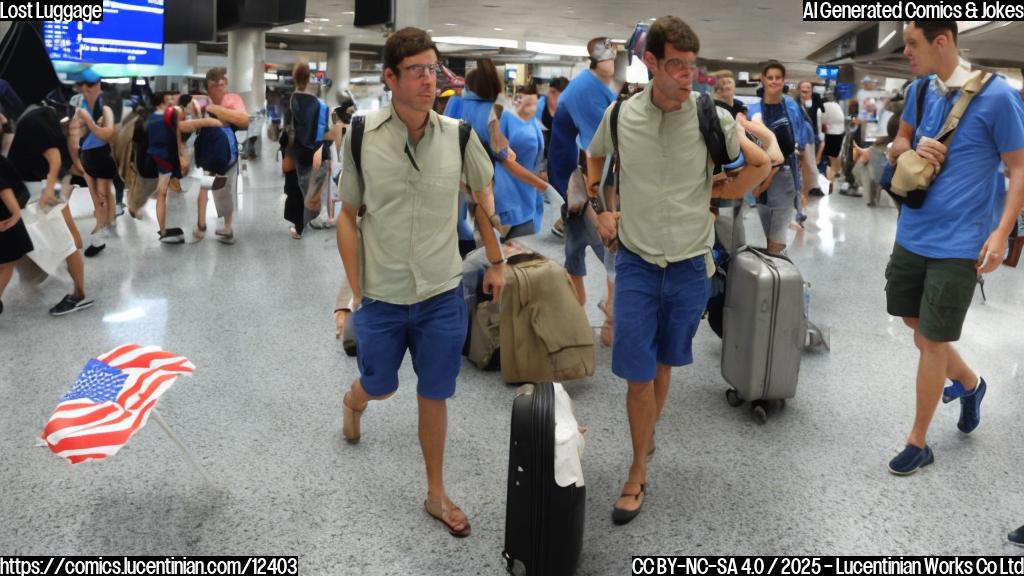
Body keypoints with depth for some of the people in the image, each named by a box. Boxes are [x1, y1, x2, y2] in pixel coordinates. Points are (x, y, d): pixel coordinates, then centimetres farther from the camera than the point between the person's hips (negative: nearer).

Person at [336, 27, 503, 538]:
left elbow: (484, 196, 10)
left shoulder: (458, 136, -7)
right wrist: (356, 291, -3)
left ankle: (436, 494, 31)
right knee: (379, 387, 19)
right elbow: (347, 216, -1)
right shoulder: (361, 136, -10)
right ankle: (352, 401, 58)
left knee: (434, 396, 11)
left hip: (443, 296, 1)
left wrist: (496, 263, 12)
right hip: (381, 298, 0)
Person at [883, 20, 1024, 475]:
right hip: (912, 233, 6)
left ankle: (918, 442, 17)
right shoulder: (919, 92, 3)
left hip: (957, 243, -6)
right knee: (916, 324, 17)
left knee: (931, 339, 1)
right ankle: (969, 383, 45)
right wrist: (912, 149, -8)